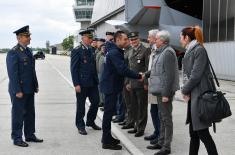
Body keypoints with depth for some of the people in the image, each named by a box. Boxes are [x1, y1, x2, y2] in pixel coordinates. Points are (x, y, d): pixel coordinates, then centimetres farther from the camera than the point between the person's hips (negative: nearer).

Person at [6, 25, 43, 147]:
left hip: (29, 90, 8)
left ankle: (30, 135, 27)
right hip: (19, 90, -8)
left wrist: (36, 85, 12)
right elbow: (12, 73, -18)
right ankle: (17, 138, 12)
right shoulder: (13, 53, -14)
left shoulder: (28, 51, 12)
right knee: (18, 114, 2)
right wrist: (17, 91, -20)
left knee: (30, 113, 15)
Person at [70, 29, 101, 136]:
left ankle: (90, 121, 29)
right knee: (81, 105, 5)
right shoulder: (77, 51, -10)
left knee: (95, 101, 9)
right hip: (82, 83, -6)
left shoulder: (91, 50, 10)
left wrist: (96, 79, 9)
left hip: (93, 82, 6)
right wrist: (76, 84, -16)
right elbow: (73, 69, -12)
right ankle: (80, 126, 19)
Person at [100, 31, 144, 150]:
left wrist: (136, 75, 6)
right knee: (108, 112, -4)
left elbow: (121, 68, 13)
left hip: (111, 85, 10)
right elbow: (123, 69, -28)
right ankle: (106, 141, 4)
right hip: (110, 86, -10)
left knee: (109, 111, 16)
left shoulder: (115, 51, 12)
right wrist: (138, 76, -23)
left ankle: (107, 137, 27)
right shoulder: (114, 52, -20)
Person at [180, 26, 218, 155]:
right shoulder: (189, 51, 15)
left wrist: (185, 90, -7)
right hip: (193, 96, 9)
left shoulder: (199, 50, -12)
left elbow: (196, 75, -17)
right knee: (193, 133, 13)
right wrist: (186, 91, 0)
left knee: (202, 132, -6)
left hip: (200, 95, -9)